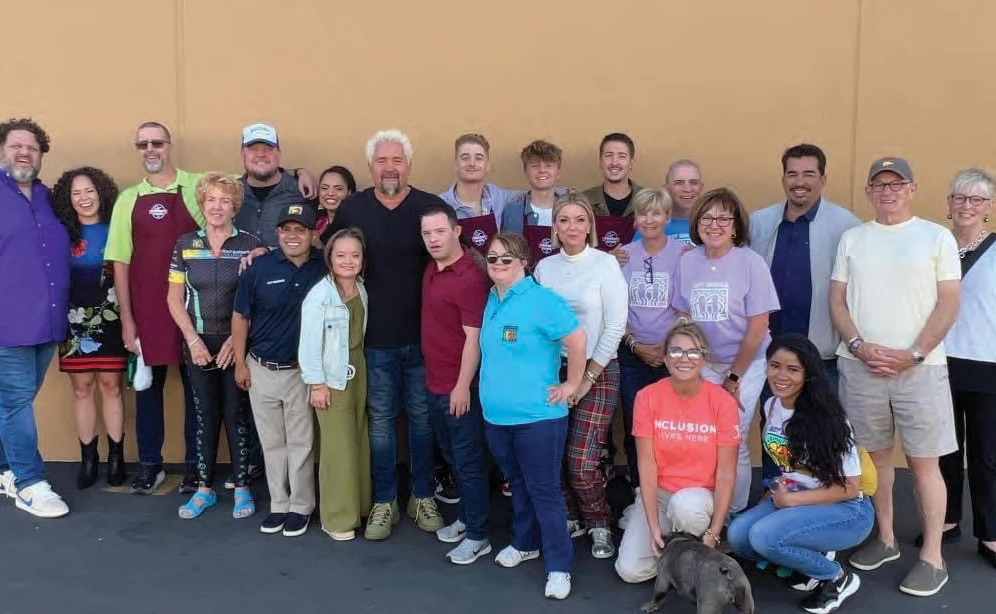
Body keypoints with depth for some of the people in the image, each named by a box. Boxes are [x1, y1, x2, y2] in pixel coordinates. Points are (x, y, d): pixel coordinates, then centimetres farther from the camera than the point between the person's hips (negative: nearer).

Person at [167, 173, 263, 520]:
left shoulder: (250, 244, -4)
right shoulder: (185, 244, 4)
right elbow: (174, 299, 5)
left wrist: (237, 339, -12)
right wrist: (193, 339, -5)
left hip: (237, 344, -2)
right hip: (198, 342, 2)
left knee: (236, 414, 3)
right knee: (205, 415, 9)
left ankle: (242, 488, 15)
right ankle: (204, 488, 20)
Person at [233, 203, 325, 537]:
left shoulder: (324, 267, -7)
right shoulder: (259, 268, -6)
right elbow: (241, 316, 1)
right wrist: (240, 363, 0)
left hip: (303, 371, -1)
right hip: (261, 370, 1)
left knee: (301, 443, 8)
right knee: (272, 443, 13)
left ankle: (301, 507, 22)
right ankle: (278, 505, 27)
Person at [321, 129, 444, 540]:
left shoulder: (431, 207, -4)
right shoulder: (352, 208, 1)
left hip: (424, 336, -1)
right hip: (376, 338, 1)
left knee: (422, 417, 10)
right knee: (380, 420, 10)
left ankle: (423, 497, 27)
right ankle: (384, 502, 24)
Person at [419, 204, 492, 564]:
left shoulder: (471, 277, -20)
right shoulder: (431, 270, 6)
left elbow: (474, 337, -20)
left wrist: (463, 386, -19)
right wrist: (436, 379, 13)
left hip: (460, 388, -8)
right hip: (435, 384, 8)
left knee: (468, 461, 3)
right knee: (451, 456, 20)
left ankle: (478, 536, 15)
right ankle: (465, 518, 36)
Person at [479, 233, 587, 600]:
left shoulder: (540, 299, -15)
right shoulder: (490, 302, 8)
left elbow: (577, 339, -20)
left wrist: (571, 384, -14)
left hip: (537, 416, -7)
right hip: (496, 415, 7)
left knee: (544, 491, 2)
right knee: (518, 484, 22)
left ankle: (559, 566, 13)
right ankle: (525, 543, 40)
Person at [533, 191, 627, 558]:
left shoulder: (605, 264, -6)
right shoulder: (544, 268, 5)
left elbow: (615, 325, -8)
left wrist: (588, 377, -9)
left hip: (598, 371, -3)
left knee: (582, 462, -8)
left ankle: (599, 525, 18)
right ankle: (570, 518, 27)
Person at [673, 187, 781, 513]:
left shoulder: (751, 263, -13)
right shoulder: (687, 261, -3)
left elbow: (757, 328, -10)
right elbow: (684, 319, 5)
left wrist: (734, 378, -7)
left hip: (747, 364, -3)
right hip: (704, 364, 3)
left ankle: (735, 515, 16)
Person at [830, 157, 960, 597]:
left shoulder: (937, 236, 2)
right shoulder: (852, 239, 10)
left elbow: (949, 304, -3)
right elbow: (837, 301, 7)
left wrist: (914, 354, -11)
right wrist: (859, 347, -7)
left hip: (919, 367, -3)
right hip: (860, 366, 3)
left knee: (923, 461, 1)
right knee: (875, 454, 11)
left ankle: (932, 557, 10)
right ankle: (885, 539, 26)